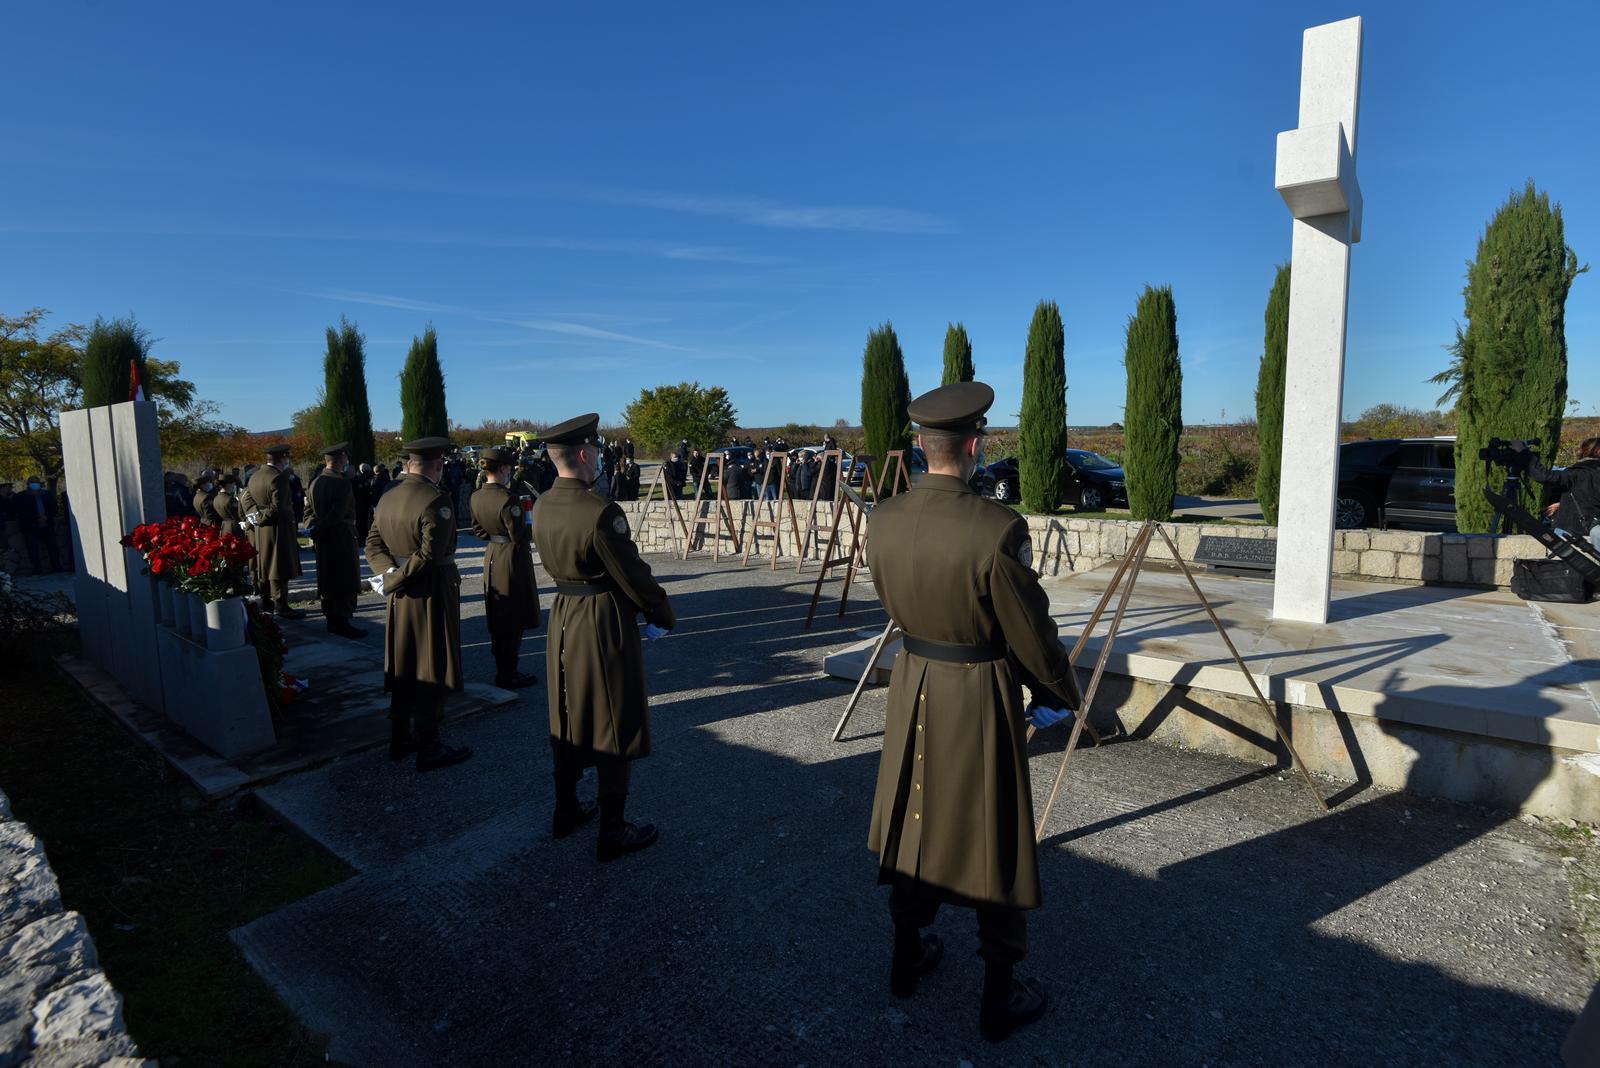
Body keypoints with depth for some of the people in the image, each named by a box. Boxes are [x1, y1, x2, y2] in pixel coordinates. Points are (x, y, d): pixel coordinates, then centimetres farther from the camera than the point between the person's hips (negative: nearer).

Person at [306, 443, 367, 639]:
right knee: (346, 582, -2)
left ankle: (331, 621, 21)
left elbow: (309, 511, 9)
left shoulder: (315, 482, 9)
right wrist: (316, 531, -14)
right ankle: (342, 623, -1)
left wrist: (313, 531, 4)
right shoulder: (342, 482, -17)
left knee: (328, 580, 14)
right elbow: (337, 514, -23)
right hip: (342, 538, -8)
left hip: (322, 541, 8)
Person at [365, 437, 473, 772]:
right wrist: (397, 579, -16)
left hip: (401, 595, 8)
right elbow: (431, 553, -26)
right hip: (432, 593, -8)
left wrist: (389, 574, -6)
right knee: (433, 671, 1)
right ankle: (428, 748, 9)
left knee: (403, 666, 18)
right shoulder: (436, 499, -19)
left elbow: (373, 543, 6)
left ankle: (400, 738, 30)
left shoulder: (387, 498, 7)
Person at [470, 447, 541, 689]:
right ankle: (508, 675, 9)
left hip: (491, 556, 8)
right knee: (514, 621, 2)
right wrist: (529, 517, -5)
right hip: (513, 558, -8)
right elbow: (521, 536, -21)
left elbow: (478, 529, 13)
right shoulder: (508, 498, -22)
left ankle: (502, 670, 28)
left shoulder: (476, 497, 2)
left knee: (498, 619, 17)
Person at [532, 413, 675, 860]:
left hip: (563, 617, 8)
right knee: (613, 726, 4)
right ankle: (612, 833, 16)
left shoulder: (542, 506, 0)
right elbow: (634, 575, -18)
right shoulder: (600, 513, -24)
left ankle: (566, 811, 36)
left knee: (568, 717, 20)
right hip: (605, 622, -8)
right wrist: (664, 614, -2)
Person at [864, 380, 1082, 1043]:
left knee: (914, 821, 22)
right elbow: (1032, 633, -14)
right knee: (994, 839, 12)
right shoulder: (998, 530, -24)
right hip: (981, 697, -5)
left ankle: (907, 958, 43)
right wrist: (1061, 691, 4)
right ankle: (999, 1001, 30)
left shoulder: (883, 520, -8)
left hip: (913, 685, 5)